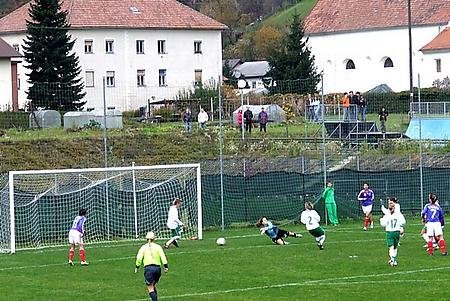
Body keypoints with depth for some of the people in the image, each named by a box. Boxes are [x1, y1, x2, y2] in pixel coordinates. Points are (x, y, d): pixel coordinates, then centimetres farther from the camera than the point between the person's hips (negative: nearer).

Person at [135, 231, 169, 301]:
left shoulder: (143, 247, 4)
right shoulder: (158, 247, 7)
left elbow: (139, 258, -3)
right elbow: (163, 257, -2)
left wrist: (137, 267, 5)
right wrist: (166, 266, 0)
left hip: (148, 268, -3)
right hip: (157, 268, 3)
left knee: (150, 288, -2)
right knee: (153, 286, 24)